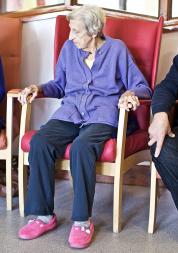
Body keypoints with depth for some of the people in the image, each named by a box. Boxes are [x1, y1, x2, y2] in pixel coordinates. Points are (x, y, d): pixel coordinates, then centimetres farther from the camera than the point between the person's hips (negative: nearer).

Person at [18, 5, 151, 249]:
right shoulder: (68, 48, 15)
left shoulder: (117, 49, 5)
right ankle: (44, 215, -15)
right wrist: (38, 88, 6)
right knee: (39, 142, -26)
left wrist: (131, 94, -17)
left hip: (102, 115, -4)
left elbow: (142, 86, 6)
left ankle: (83, 220, -22)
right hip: (70, 112, 4)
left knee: (82, 147, -36)